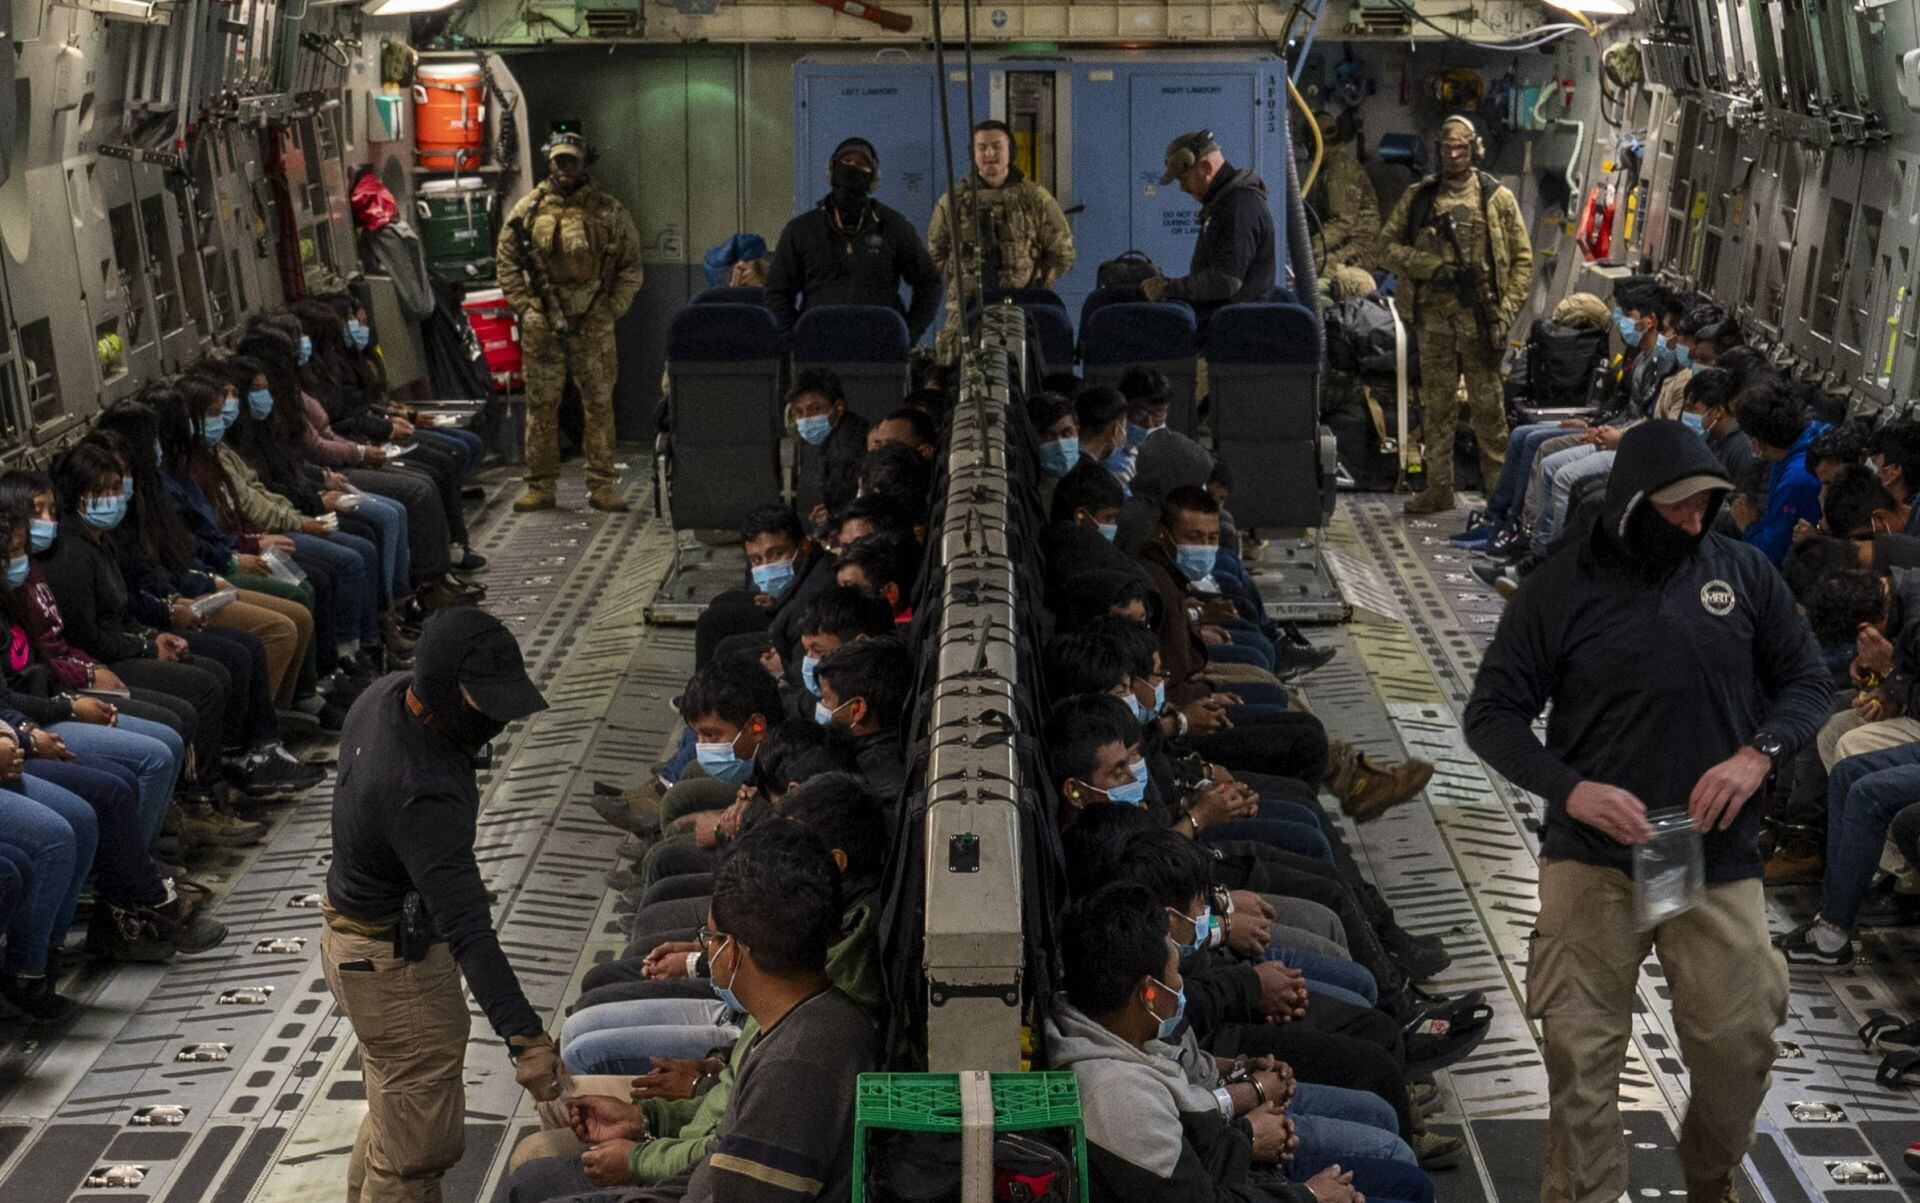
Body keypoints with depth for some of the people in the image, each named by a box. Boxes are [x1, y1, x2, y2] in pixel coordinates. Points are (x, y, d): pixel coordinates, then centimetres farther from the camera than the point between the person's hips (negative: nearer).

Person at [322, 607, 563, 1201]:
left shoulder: (385, 694, -8)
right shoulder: (424, 793, -37)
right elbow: (467, 928, -41)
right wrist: (525, 1038, -44)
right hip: (396, 965, -10)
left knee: (395, 1116, 26)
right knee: (421, 1145, 1)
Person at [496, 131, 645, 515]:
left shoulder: (610, 211, 4)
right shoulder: (528, 209, 5)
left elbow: (631, 267, 7)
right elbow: (505, 261, 8)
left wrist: (612, 310, -3)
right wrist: (524, 307, -2)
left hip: (593, 323, 0)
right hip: (541, 324, 0)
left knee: (599, 404, 1)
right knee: (541, 405, 4)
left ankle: (602, 486, 8)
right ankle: (540, 486, 10)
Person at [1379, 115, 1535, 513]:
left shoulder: (1497, 198, 5)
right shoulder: (1417, 198, 10)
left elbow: (1522, 259, 5)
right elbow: (1388, 246, 8)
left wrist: (1506, 312, -5)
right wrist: (1430, 266, -8)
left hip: (1480, 319, -2)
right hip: (1433, 319, 2)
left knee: (1488, 407, -1)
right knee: (1436, 406, 6)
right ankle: (1438, 488, 13)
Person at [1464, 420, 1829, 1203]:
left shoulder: (1743, 571, 1)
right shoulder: (1560, 590, -4)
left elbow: (1806, 681, 10)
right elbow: (1491, 714, -1)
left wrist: (1758, 754, -10)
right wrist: (1570, 788, -17)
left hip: (1718, 858, 2)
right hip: (1592, 861, -1)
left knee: (1740, 1046, 4)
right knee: (1582, 1056, 1)